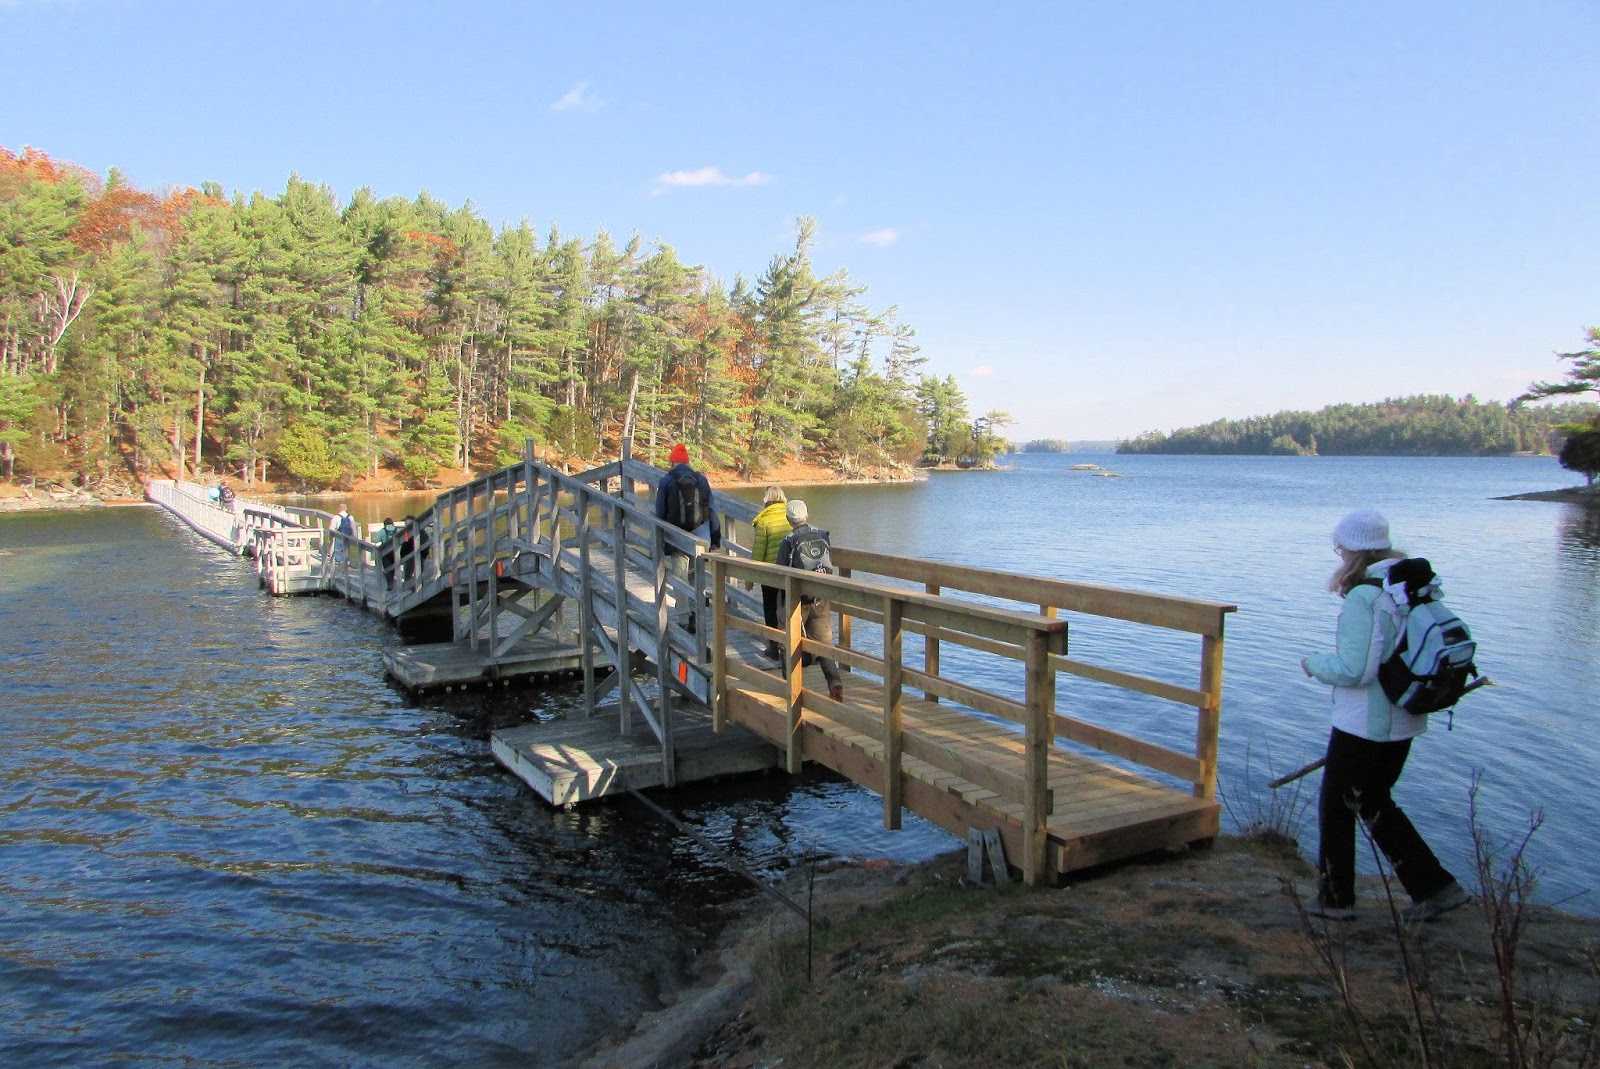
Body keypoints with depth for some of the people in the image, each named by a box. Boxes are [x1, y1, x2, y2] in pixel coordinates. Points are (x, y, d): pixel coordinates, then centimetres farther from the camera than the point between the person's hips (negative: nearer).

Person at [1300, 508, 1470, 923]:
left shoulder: (1363, 597, -21)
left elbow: (1352, 670, -23)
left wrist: (1314, 663, -5)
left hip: (1362, 725, -8)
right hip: (1403, 722, 8)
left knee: (1336, 807, 9)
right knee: (1373, 802, 23)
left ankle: (1335, 898, 21)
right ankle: (1434, 886, 23)